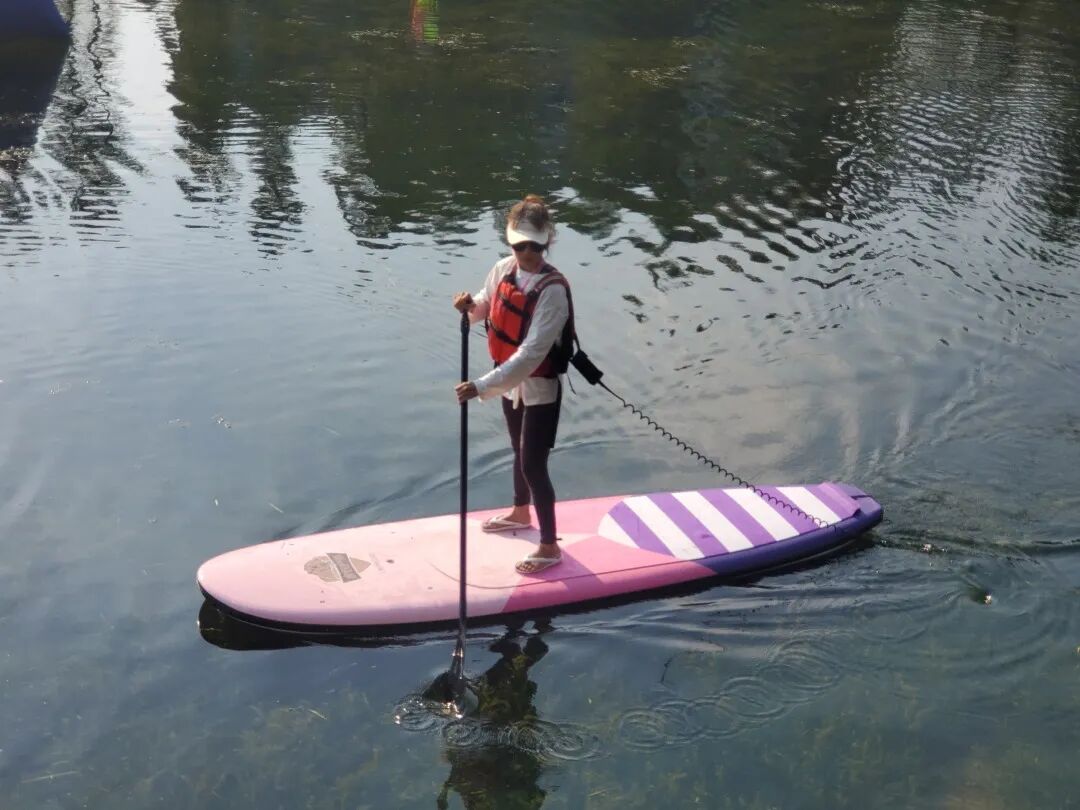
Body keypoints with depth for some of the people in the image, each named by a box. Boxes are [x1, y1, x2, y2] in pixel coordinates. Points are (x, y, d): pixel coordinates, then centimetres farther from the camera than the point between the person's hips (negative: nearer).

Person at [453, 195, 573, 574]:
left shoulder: (553, 290, -28)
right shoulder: (504, 268, -7)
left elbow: (531, 353, -34)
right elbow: (487, 307, 11)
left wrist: (481, 386, -38)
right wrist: (470, 306, -15)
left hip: (539, 389, -7)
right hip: (511, 381, 7)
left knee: (533, 465, 1)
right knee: (520, 452, 26)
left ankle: (549, 547, 17)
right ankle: (520, 513, 50)